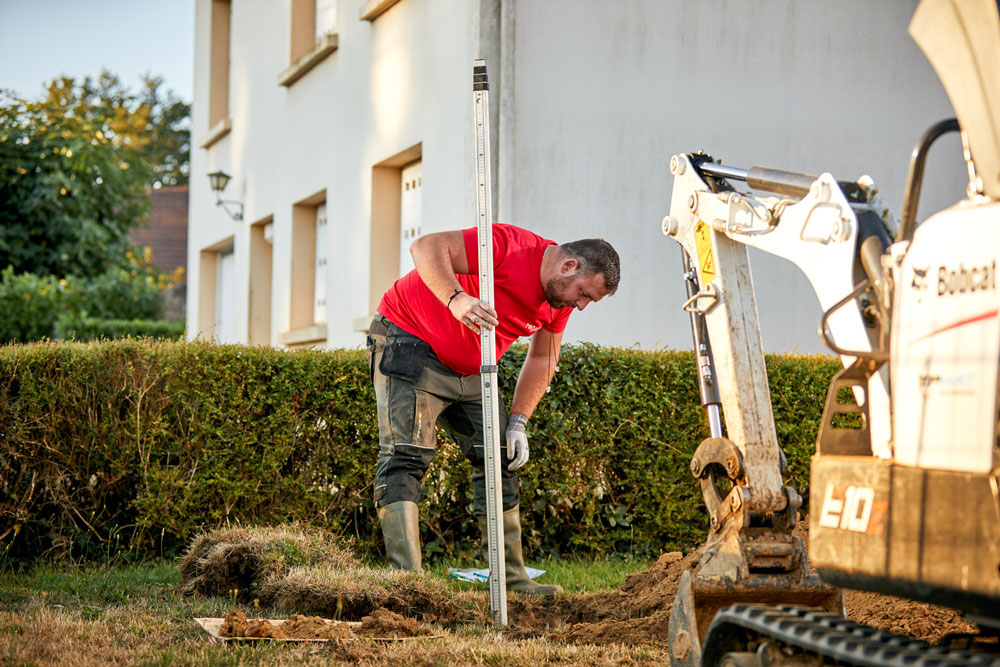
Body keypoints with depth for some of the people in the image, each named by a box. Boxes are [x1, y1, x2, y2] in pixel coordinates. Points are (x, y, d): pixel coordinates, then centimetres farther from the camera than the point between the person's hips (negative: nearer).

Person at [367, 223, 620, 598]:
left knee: (498, 460, 5)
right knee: (406, 455, -19)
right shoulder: (511, 245, -26)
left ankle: (513, 580, 9)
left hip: (467, 370, 9)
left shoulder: (560, 301, 0)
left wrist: (518, 422, 1)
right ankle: (406, 578, -25)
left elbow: (542, 359, 12)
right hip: (408, 340, -9)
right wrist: (456, 299, -47)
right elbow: (426, 247, -31)